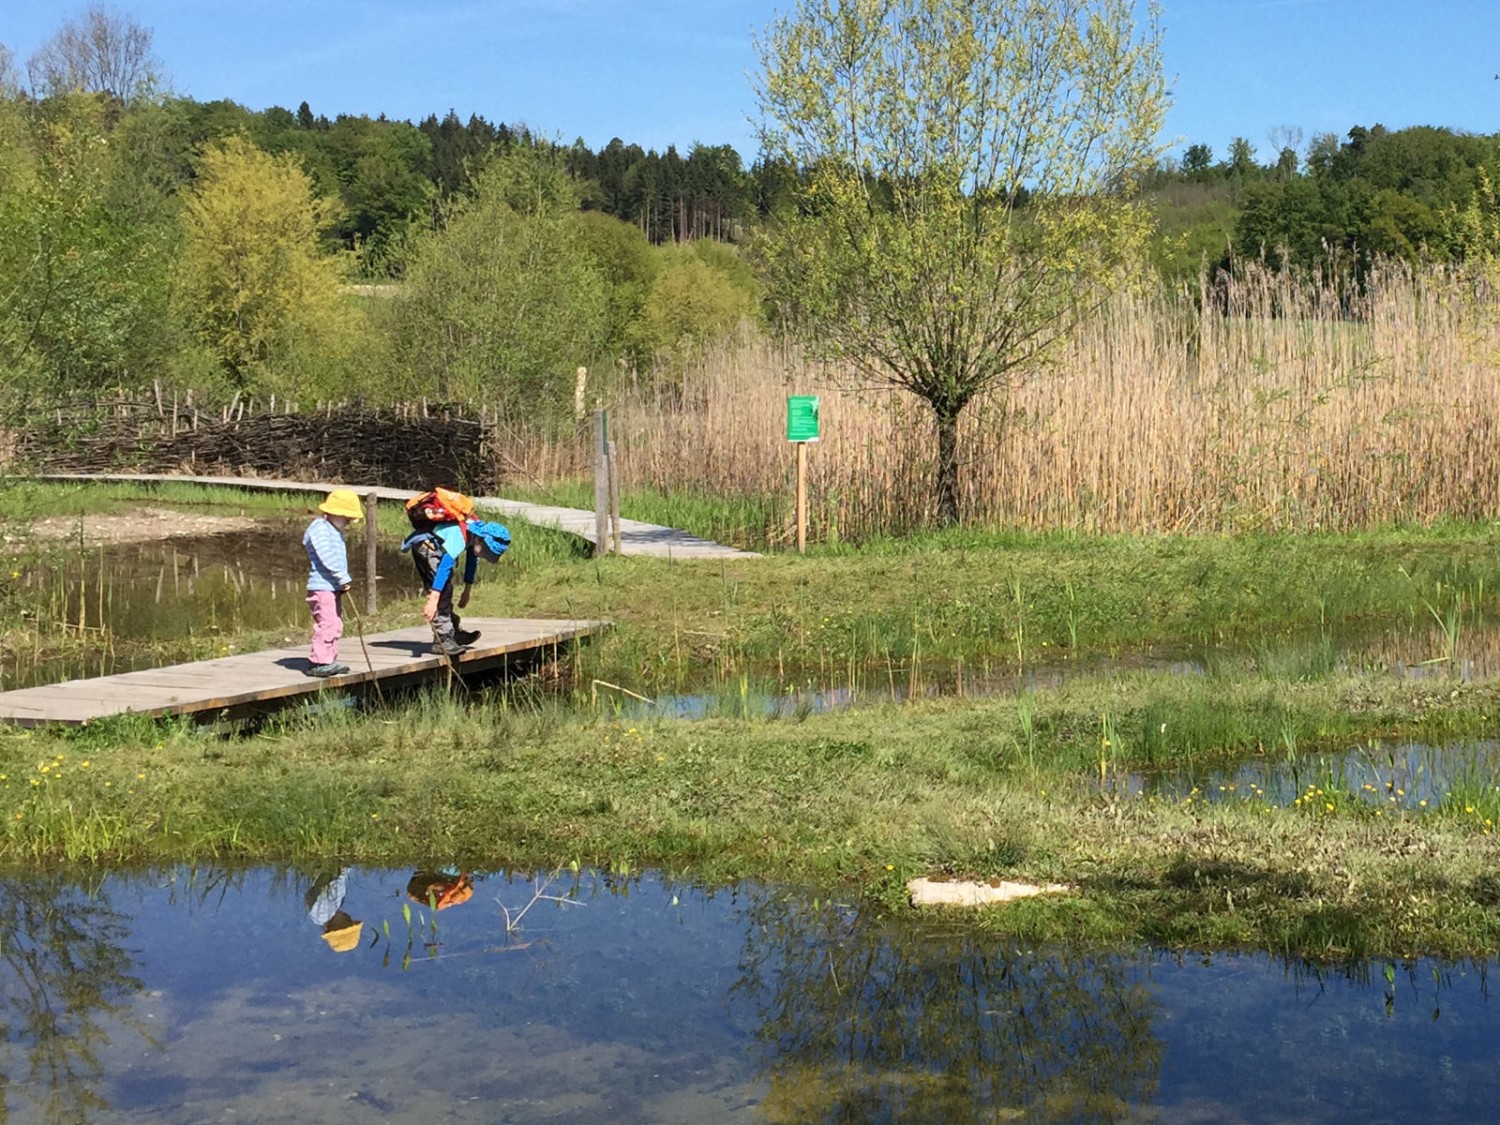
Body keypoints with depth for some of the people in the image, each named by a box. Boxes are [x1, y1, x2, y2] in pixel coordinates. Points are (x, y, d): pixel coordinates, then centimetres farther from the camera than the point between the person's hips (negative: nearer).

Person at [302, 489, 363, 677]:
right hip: (321, 586, -10)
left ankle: (330, 660, 19)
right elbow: (328, 558, -21)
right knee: (326, 623, -13)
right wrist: (343, 578, -19)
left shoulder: (335, 531, 19)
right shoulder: (319, 529, -13)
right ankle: (319, 662, -10)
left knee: (336, 625, 13)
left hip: (334, 587, 10)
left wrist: (342, 581, 8)